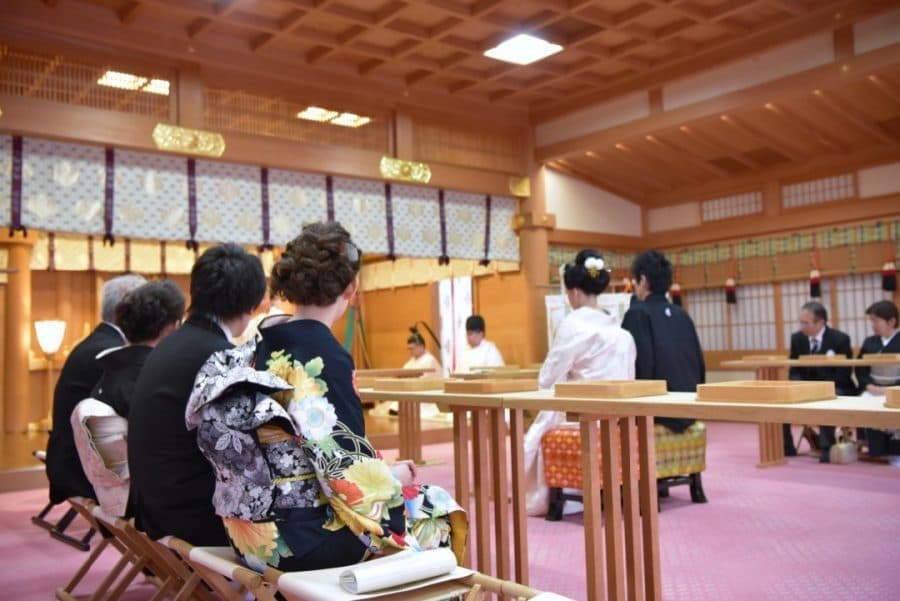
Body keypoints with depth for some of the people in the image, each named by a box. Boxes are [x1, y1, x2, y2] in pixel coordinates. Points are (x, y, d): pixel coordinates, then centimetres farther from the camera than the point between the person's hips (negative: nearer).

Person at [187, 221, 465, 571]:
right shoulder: (324, 355, -21)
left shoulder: (260, 343, 2)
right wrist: (395, 476, 0)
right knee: (437, 511, 11)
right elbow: (347, 473, -20)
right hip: (301, 537, -8)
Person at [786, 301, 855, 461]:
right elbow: (794, 371, 6)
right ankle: (786, 447, -7)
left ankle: (827, 447, -23)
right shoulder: (797, 338, 0)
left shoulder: (840, 339, -12)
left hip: (835, 391, -5)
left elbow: (843, 375, -14)